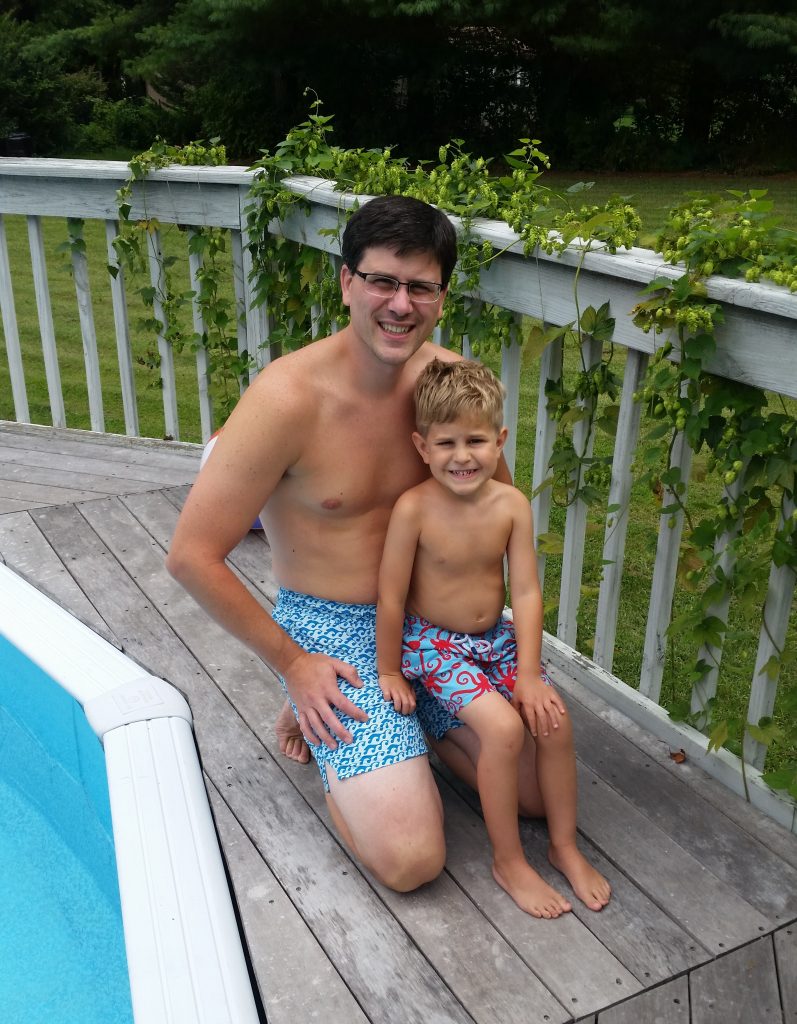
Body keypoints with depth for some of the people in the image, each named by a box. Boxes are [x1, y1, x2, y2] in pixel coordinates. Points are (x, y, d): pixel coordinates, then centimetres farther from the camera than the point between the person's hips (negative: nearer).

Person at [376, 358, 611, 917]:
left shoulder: (511, 504, -13)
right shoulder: (414, 509, -25)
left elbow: (526, 592, -10)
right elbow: (391, 598, -16)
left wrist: (528, 672, -13)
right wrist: (390, 671, -7)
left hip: (497, 636, 4)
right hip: (434, 642, -4)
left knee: (554, 720, -9)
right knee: (504, 728, -21)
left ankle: (566, 846, 15)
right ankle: (509, 861, 1)